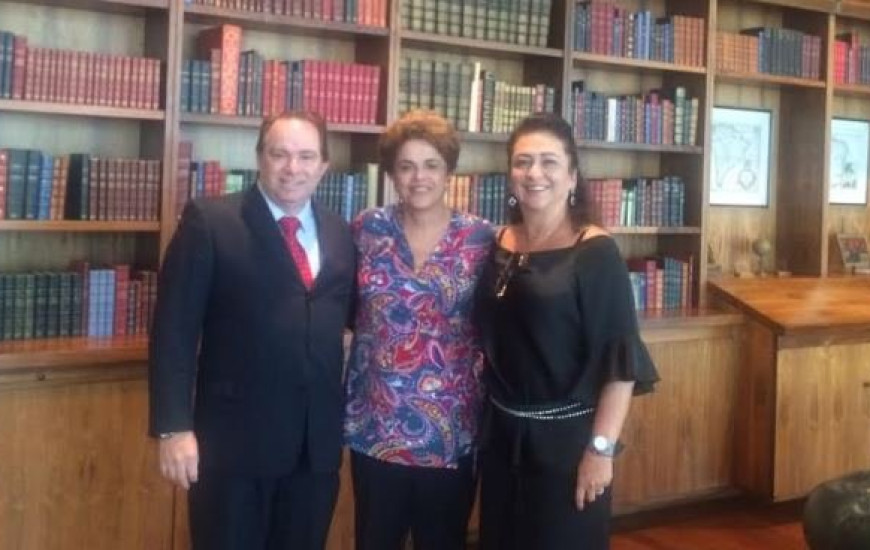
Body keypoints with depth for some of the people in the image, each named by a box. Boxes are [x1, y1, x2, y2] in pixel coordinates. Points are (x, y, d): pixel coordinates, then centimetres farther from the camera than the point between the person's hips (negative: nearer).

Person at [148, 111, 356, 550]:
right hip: (234, 437, -4)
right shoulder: (209, 221, -6)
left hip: (319, 441, 5)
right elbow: (175, 328, -9)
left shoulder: (340, 234, 8)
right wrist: (174, 427, -15)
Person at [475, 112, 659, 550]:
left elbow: (622, 359, -15)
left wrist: (602, 447, -19)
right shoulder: (498, 244, 4)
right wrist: (483, 419, 9)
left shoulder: (595, 252, -12)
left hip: (566, 436, -5)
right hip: (501, 432, 5)